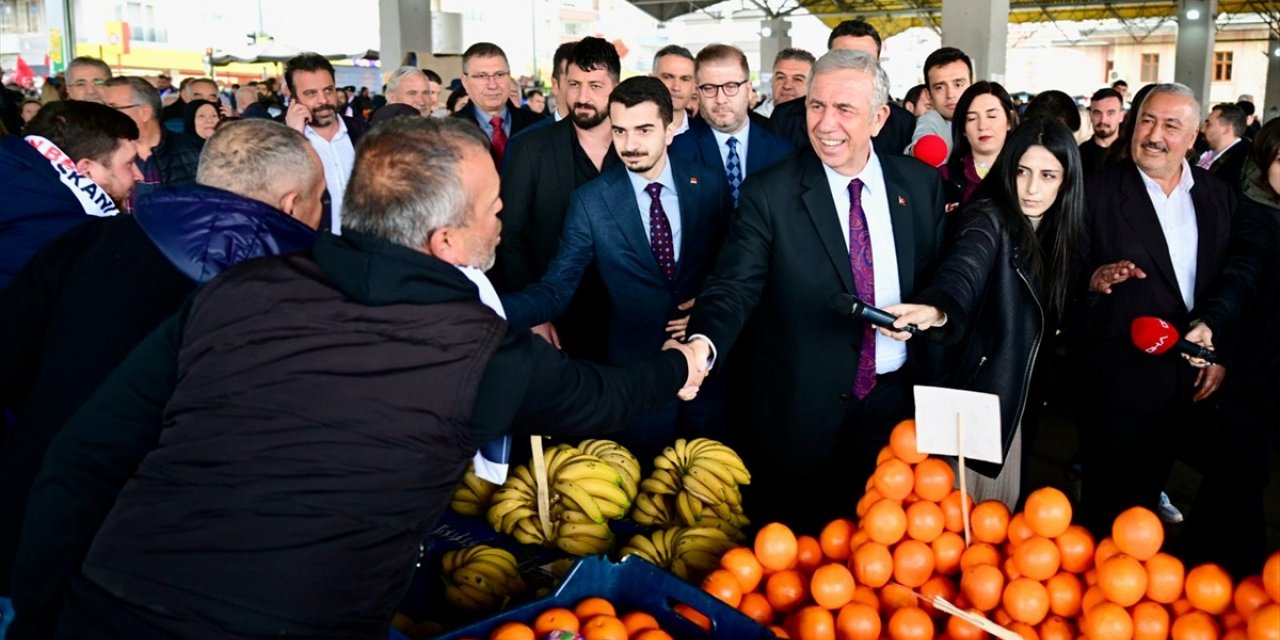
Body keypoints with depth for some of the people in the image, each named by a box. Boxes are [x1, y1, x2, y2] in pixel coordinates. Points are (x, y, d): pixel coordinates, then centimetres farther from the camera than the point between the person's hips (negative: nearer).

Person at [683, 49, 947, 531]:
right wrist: (702, 343, -35)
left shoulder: (921, 184, 1)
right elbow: (734, 287, -17)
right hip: (801, 412, -3)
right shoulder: (769, 194, -10)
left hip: (895, 401, 3)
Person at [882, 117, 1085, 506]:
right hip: (975, 392, -7)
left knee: (1001, 510, 20)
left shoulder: (1056, 231, 5)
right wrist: (935, 310, -58)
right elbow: (963, 273, -39)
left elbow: (1047, 321, 11)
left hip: (1018, 399, 7)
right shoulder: (988, 219, -17)